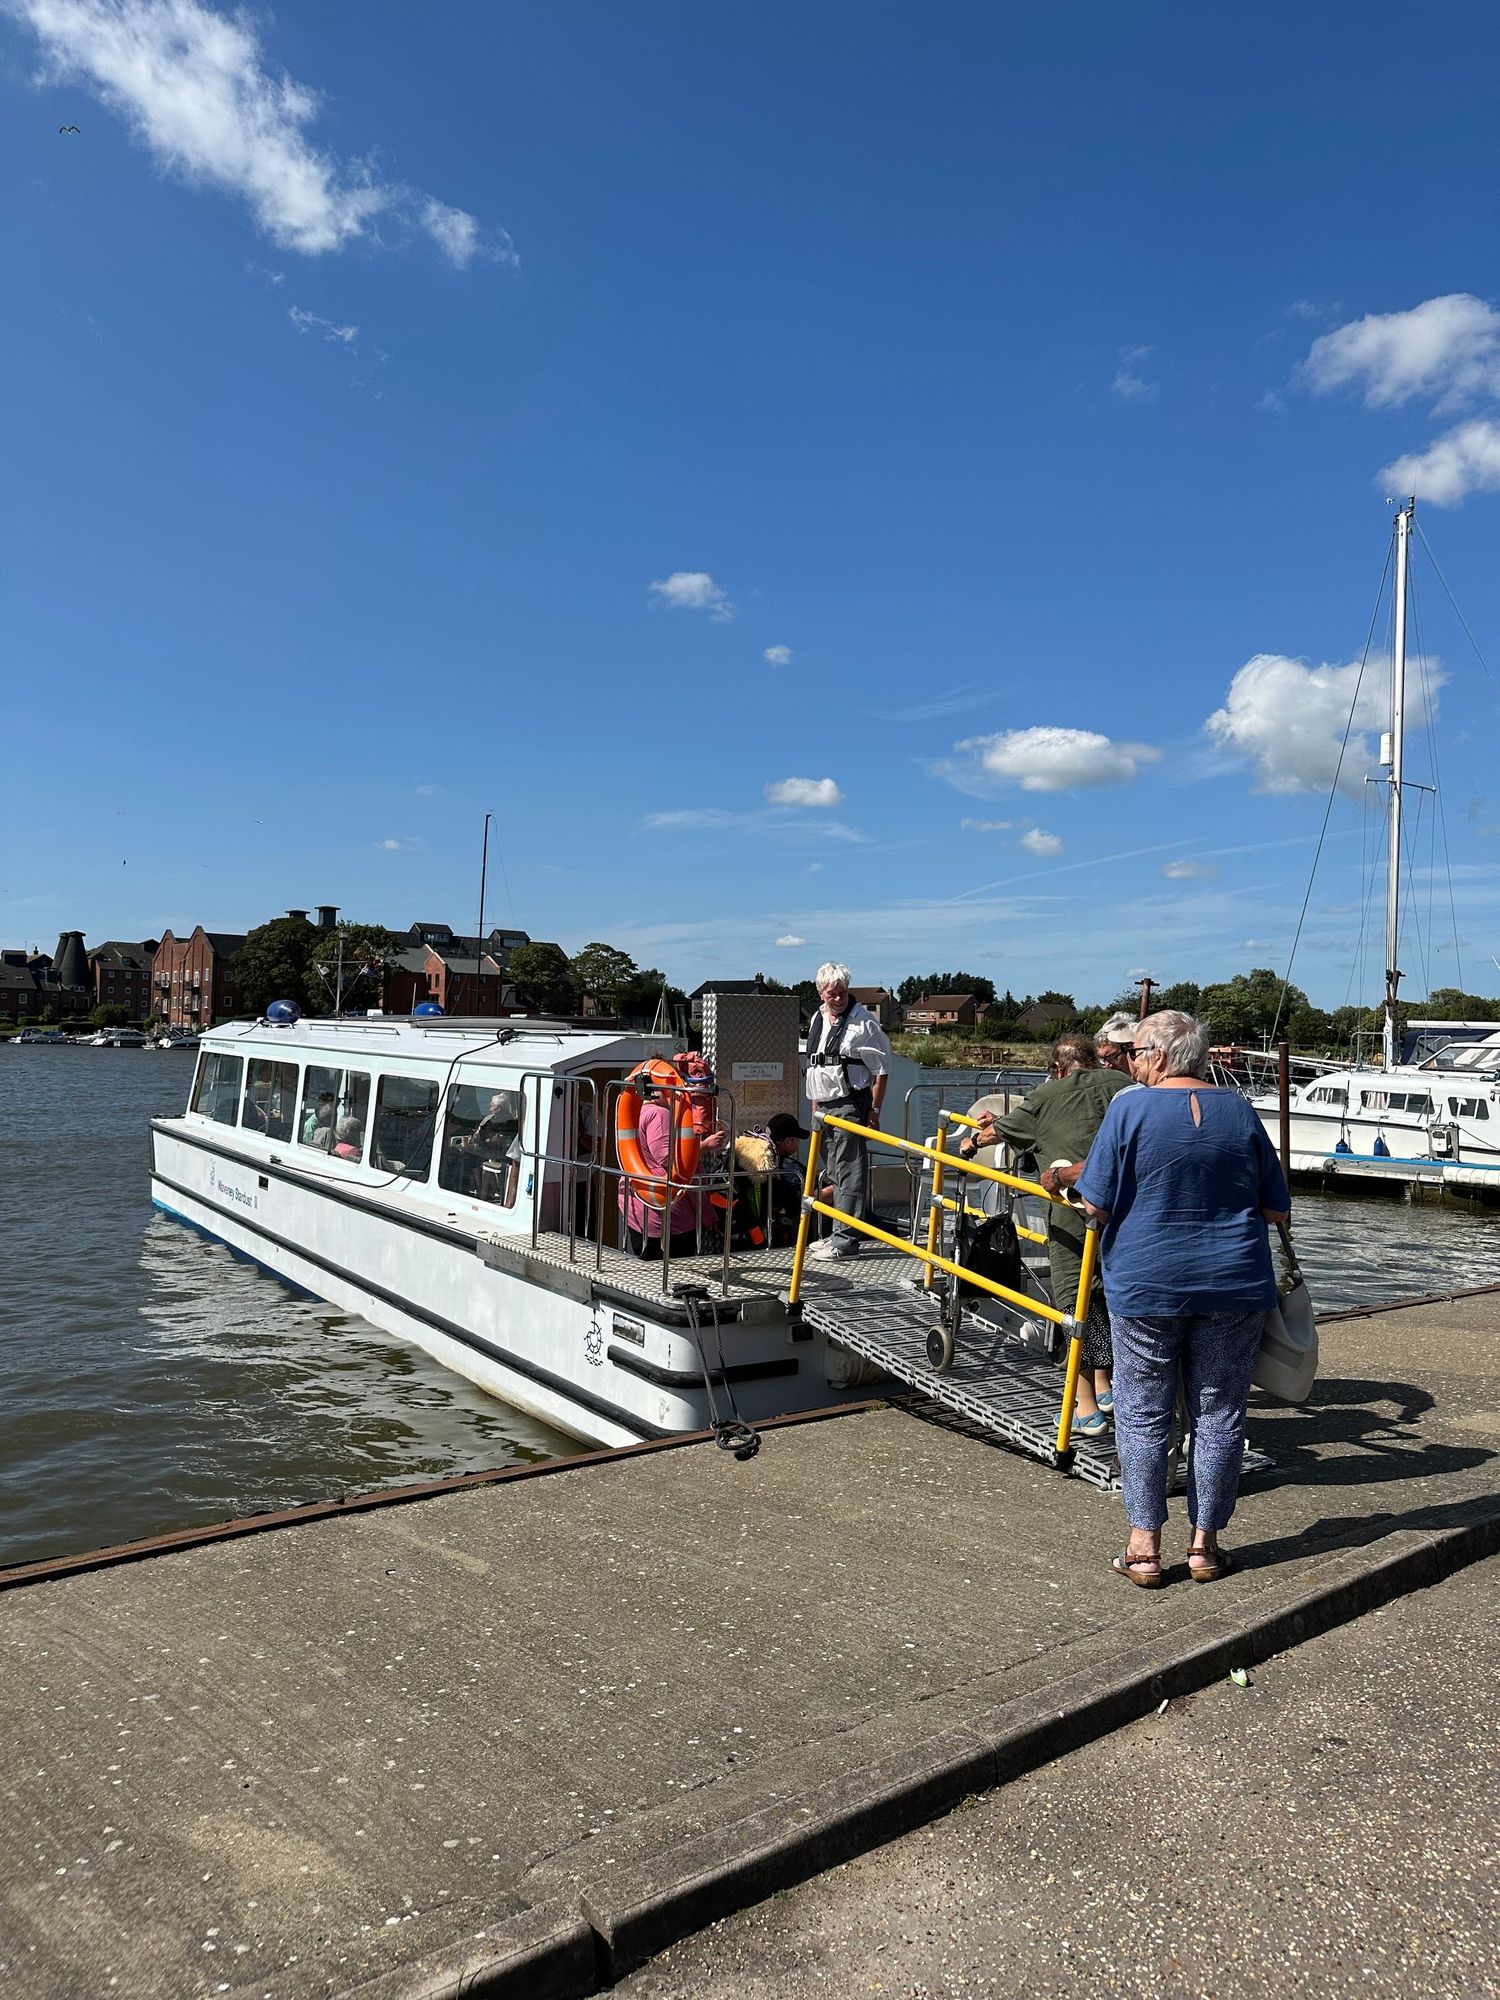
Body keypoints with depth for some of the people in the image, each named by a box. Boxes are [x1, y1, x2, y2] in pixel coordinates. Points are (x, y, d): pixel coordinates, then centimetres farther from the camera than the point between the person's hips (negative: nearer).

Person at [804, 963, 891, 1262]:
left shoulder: (863, 1022, -10)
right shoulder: (818, 1019, 13)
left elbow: (881, 1069, -9)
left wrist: (874, 1110, -12)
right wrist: (814, 1103, 19)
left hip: (850, 1105, -8)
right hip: (824, 1106, 8)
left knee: (850, 1173, -7)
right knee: (835, 1172, 14)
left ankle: (845, 1239, -5)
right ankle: (839, 1234, 23)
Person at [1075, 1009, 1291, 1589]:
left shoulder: (1130, 1109, -10)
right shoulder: (1239, 1112, 1)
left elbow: (1096, 1203, -11)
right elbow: (1277, 1209, 5)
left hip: (1146, 1284, -3)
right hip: (1233, 1287, 3)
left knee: (1144, 1416, 8)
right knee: (1219, 1415, 12)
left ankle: (1144, 1547, 12)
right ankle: (1205, 1543, 20)